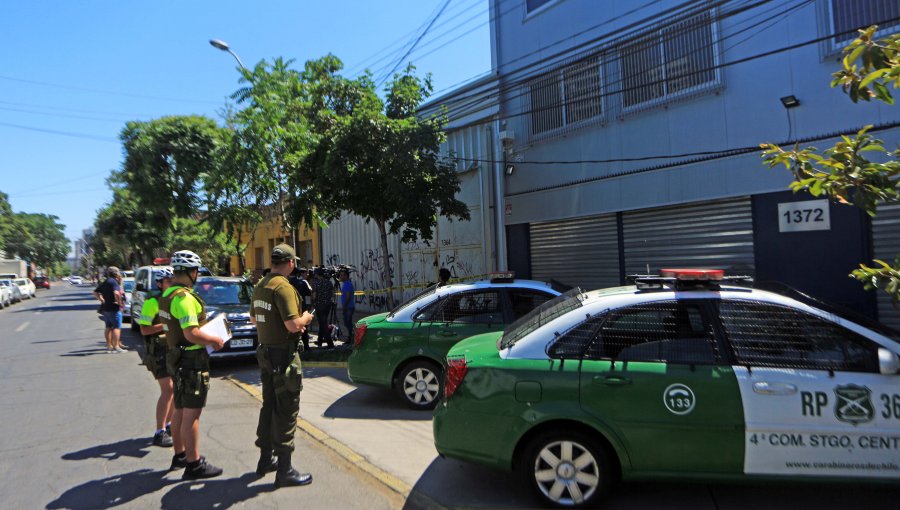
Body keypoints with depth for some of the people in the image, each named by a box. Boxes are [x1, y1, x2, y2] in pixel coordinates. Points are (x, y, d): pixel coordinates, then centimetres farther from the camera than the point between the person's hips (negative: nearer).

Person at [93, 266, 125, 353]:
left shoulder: (104, 283, 14)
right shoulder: (114, 282, -13)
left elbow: (95, 292, 22)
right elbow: (116, 293, -28)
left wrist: (102, 300, 15)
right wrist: (119, 303, -17)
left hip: (105, 308, 8)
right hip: (113, 308, -8)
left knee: (108, 327, 14)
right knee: (117, 327, -5)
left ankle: (109, 346, 19)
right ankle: (116, 346, -7)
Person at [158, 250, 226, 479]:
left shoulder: (168, 294, 10)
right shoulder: (184, 297, -22)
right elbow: (192, 333, -27)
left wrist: (206, 334, 16)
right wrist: (215, 340, -12)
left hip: (177, 357, 10)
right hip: (192, 360, -10)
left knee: (180, 410, 20)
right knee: (192, 413, -2)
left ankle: (180, 455, 33)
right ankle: (194, 464, 5)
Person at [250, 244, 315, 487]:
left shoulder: (260, 285, 10)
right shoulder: (283, 287, -20)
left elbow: (254, 318, 21)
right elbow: (293, 325, -25)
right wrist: (305, 318, -5)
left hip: (266, 351, 9)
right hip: (284, 354, -9)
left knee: (269, 406, 20)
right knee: (286, 411, -2)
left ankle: (266, 459, 33)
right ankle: (284, 470, 4)